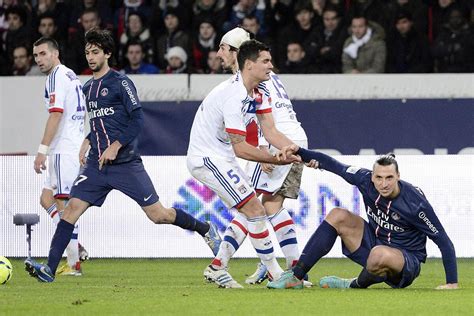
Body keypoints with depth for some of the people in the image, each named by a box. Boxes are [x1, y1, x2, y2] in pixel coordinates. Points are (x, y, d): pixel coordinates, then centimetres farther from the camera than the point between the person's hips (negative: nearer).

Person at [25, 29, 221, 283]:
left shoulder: (121, 82, -6)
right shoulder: (88, 88, 16)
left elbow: (137, 120, -11)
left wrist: (115, 147, -19)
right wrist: (87, 142, 14)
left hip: (125, 163, -6)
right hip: (96, 164, 6)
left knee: (158, 214, -3)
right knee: (72, 208, -10)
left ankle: (205, 230, 20)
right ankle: (49, 269, -13)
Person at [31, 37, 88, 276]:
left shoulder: (57, 76, -9)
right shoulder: (70, 75, 20)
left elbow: (56, 115, -18)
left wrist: (42, 151, -20)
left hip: (64, 150, -10)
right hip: (77, 147, 10)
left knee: (63, 204, -8)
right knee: (47, 199, 13)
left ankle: (74, 264, -10)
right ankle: (76, 249, 6)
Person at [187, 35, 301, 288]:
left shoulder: (258, 93, 5)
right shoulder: (234, 95, -26)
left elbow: (270, 132, -1)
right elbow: (239, 148, -25)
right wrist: (276, 159, -23)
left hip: (220, 157, 10)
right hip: (207, 156, -10)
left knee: (250, 212, 12)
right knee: (254, 209, -13)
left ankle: (217, 268, 16)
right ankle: (276, 274, -8)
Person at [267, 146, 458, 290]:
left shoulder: (414, 201, -26)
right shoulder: (366, 180, -13)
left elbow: (443, 241, -22)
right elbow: (333, 165, 0)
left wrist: (452, 283, -25)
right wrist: (299, 152, -10)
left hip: (408, 265, -6)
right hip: (375, 244, 6)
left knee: (380, 254, -40)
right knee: (338, 216, -7)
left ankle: (356, 286, -5)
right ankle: (296, 277, -3)